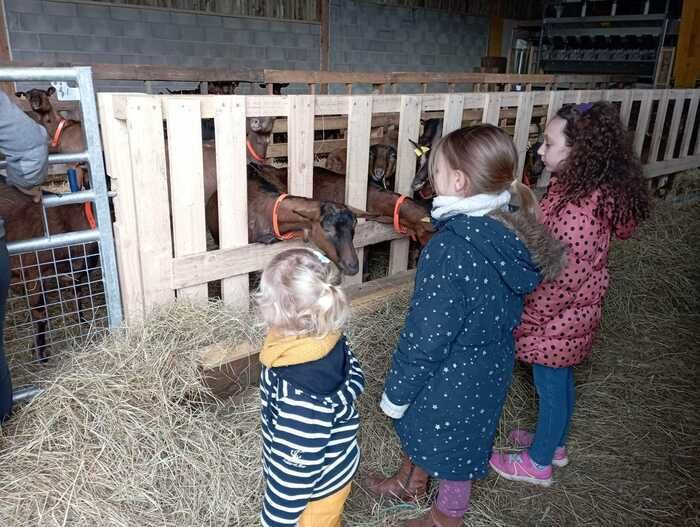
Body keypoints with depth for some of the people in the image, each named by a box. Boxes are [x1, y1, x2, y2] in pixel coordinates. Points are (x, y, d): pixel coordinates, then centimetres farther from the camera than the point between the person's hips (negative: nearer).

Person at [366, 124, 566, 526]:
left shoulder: (451, 249, -34)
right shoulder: (515, 234, -9)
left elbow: (426, 337, -26)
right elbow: (507, 308, 4)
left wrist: (395, 393, -11)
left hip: (453, 377, -7)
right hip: (492, 367, 7)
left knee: (451, 446, 19)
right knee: (420, 424, 29)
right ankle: (411, 481, 56)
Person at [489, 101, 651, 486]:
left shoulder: (578, 210, -31)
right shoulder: (582, 189, -1)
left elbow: (565, 278, -28)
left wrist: (528, 318, -18)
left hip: (557, 318, -9)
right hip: (571, 314, 9)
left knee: (550, 384, 9)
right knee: (560, 379, 25)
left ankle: (538, 464, 31)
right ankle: (555, 443, 47)